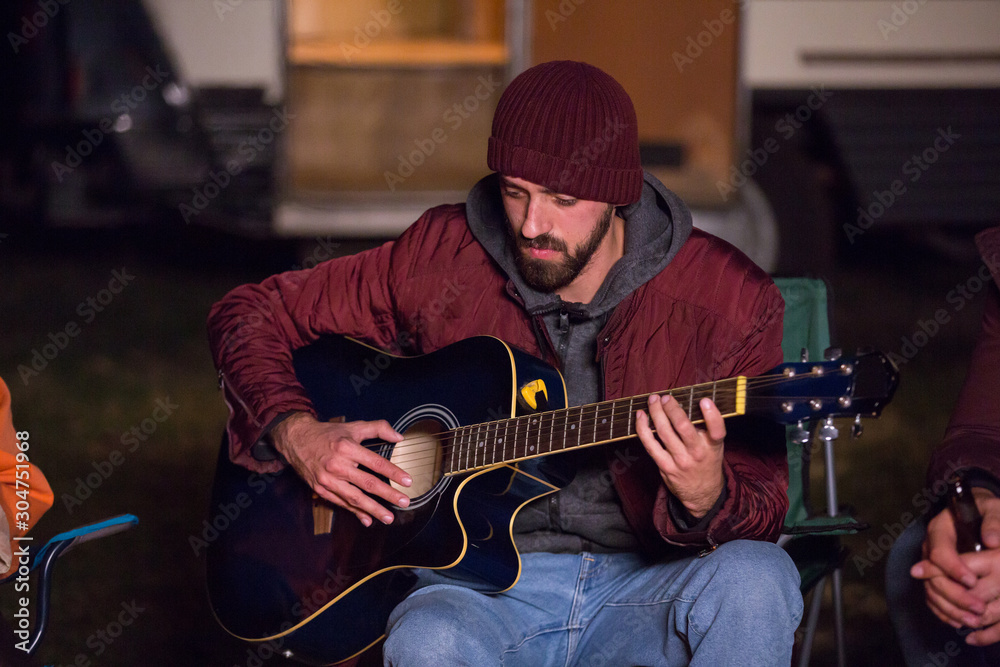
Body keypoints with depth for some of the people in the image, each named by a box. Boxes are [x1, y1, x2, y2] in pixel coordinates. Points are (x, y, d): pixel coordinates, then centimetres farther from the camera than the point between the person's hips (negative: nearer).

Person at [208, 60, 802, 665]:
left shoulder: (726, 297, -4)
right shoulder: (442, 258, 0)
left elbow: (761, 516, -5)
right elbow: (251, 315, 11)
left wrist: (705, 500, -30)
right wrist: (298, 435, -8)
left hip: (646, 592, 1)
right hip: (484, 588, -1)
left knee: (756, 578, -34)